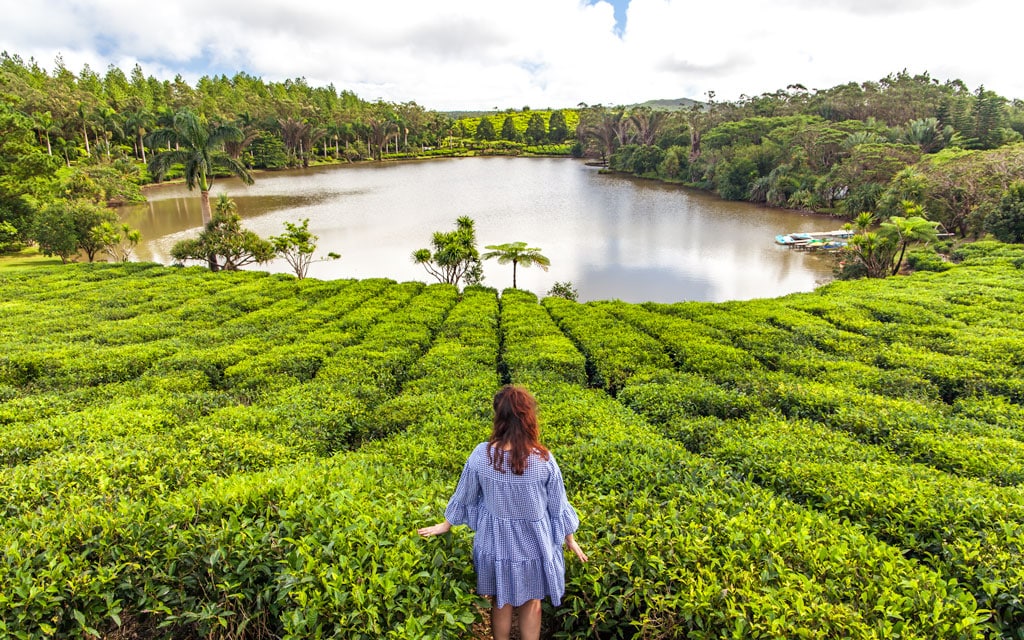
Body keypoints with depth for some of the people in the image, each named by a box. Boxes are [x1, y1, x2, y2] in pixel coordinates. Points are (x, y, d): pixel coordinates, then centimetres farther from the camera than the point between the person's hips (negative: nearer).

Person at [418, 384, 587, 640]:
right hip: (533, 543, -1)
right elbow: (558, 505, -8)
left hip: (496, 542, 1)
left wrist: (445, 525, 15)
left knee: (500, 602, 24)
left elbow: (464, 497, -4)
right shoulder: (543, 459, -21)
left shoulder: (481, 455, -19)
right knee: (531, 603, 22)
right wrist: (570, 540, 10)